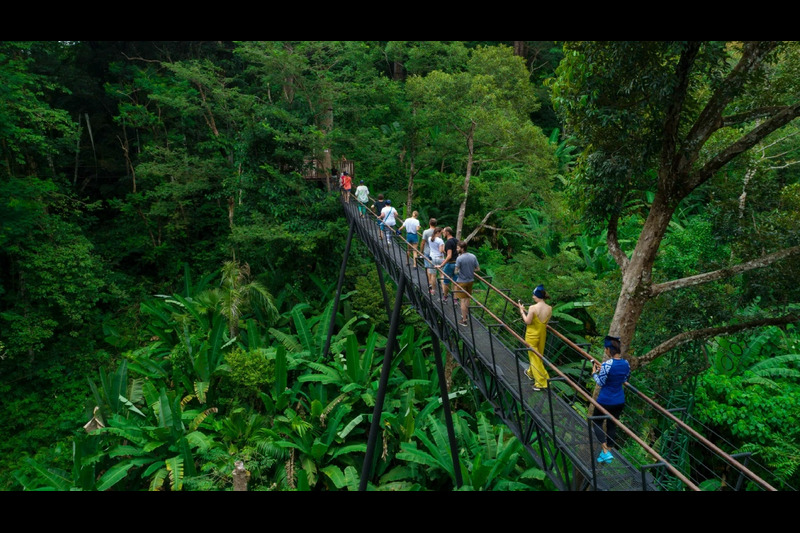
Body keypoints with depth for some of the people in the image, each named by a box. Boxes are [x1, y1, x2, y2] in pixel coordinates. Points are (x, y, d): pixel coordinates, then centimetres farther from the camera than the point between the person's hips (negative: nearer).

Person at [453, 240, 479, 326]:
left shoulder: (459, 258, -22)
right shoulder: (473, 256, -5)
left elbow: (456, 272, -20)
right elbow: (478, 269, 1)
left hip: (461, 282, -6)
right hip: (471, 280, 6)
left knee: (462, 300, 3)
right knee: (467, 298, 23)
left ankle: (464, 320, 8)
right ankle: (466, 314, 40)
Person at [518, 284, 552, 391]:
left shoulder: (533, 308, -23)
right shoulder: (549, 308, -5)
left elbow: (527, 322, -16)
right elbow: (545, 321, 6)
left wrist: (522, 311, -2)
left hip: (532, 335, -6)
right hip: (542, 334, 6)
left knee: (534, 357, 5)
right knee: (538, 356, 23)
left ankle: (541, 382, 6)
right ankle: (531, 373, 46)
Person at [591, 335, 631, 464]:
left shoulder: (607, 364, -25)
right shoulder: (626, 364, -4)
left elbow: (600, 383, -16)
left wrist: (594, 373, 1)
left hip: (605, 401, -6)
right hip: (620, 401, 6)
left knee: (597, 423, 14)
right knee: (612, 425, 19)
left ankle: (606, 452, 5)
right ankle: (608, 453, 29)